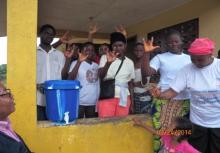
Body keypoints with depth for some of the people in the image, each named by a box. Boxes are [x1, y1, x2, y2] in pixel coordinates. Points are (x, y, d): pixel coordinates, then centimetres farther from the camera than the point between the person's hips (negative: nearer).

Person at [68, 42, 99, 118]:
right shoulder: (76, 63, -7)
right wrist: (79, 62, -31)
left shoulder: (96, 65, 12)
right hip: (80, 102, -5)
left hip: (93, 103, 5)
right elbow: (70, 79, -21)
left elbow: (99, 81, 12)